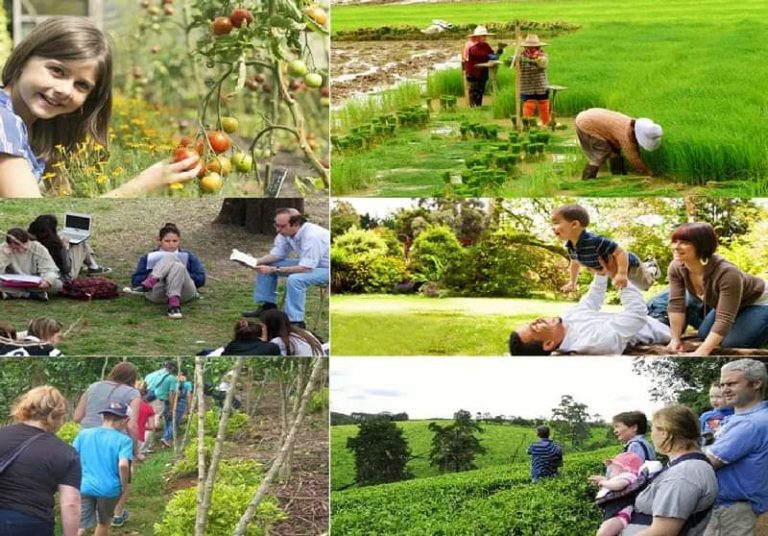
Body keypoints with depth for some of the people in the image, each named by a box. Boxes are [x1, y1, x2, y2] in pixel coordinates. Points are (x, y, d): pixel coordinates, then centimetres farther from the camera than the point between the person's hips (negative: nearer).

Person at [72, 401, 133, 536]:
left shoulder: (84, 434, 7)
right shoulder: (123, 440, -5)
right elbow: (123, 465, -20)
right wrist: (125, 486, -5)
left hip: (84, 487, 1)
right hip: (109, 488, -1)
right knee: (104, 522, 23)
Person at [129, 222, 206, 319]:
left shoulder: (188, 256, 29)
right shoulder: (149, 258, 28)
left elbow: (200, 279, 15)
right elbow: (135, 280, 15)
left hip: (184, 292, 1)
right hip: (157, 294, -1)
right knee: (170, 257, -24)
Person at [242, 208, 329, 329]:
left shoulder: (312, 236, -33)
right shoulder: (286, 232, -9)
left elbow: (305, 269, -34)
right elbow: (276, 255, 2)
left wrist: (274, 270, -34)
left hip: (327, 268, -9)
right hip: (307, 263, 9)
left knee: (294, 279, -35)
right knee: (265, 265, 1)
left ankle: (296, 322, -24)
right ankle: (268, 306, 9)